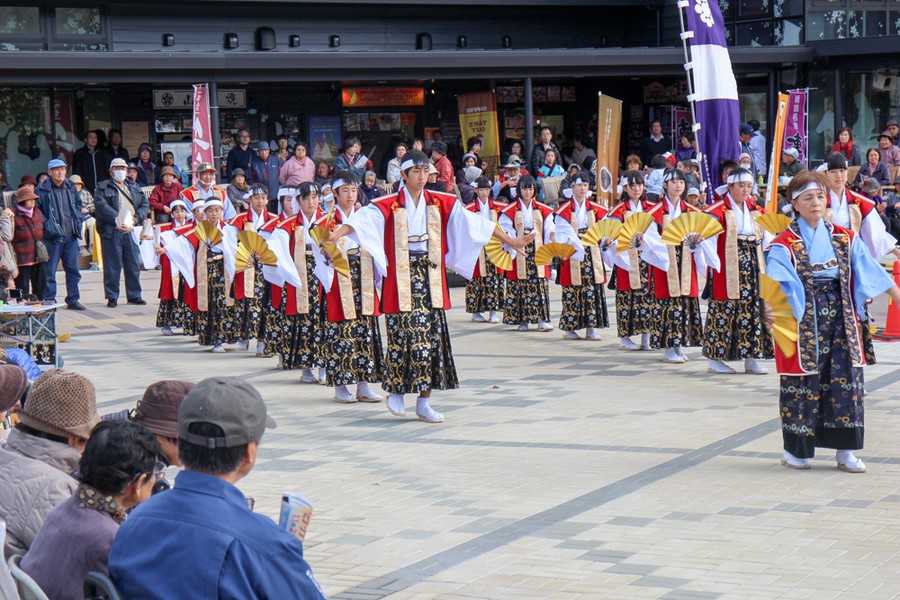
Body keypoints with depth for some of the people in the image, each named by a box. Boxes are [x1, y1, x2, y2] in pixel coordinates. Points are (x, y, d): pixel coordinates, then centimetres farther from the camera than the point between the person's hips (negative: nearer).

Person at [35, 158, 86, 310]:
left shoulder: (71, 187, 11)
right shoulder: (42, 190, -7)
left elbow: (78, 204, 24)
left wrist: (78, 220, 11)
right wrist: (46, 224, -13)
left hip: (71, 235, 5)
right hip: (52, 236, -5)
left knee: (73, 269, 8)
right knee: (50, 270, -1)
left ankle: (73, 299, 17)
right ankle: (49, 301, 6)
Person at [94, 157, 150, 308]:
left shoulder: (134, 188, 20)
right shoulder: (103, 188, 3)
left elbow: (145, 204, 16)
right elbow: (101, 206, -11)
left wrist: (137, 218, -4)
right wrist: (117, 220, -21)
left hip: (131, 231, 5)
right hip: (111, 231, -5)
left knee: (134, 264, 8)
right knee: (112, 266, -2)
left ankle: (134, 295, 17)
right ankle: (112, 297, 5)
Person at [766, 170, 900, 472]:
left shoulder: (844, 238, 9)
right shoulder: (784, 245, -5)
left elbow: (872, 272, 9)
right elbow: (777, 282, -20)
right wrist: (770, 309, -39)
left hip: (841, 321, 4)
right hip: (803, 323, -4)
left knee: (846, 379, 1)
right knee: (803, 382, -1)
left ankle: (845, 451, 9)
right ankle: (795, 450, 12)